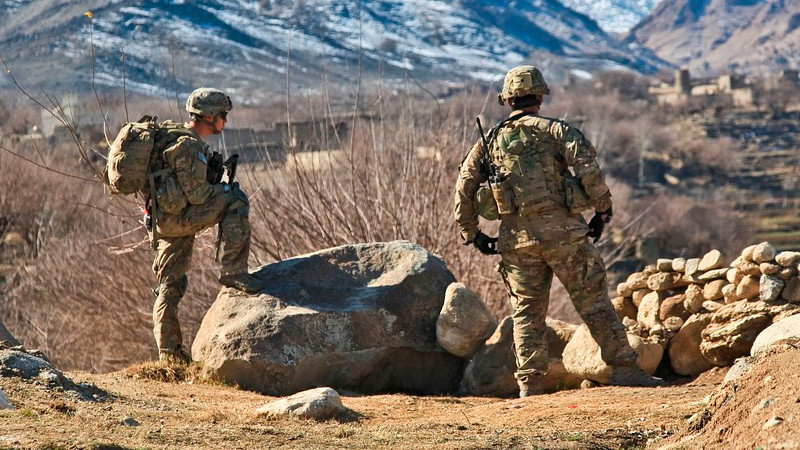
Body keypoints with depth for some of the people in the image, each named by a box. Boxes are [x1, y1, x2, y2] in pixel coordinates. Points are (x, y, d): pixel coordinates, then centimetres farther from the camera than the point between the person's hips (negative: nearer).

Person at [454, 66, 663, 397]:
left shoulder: (490, 141, 12)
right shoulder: (555, 130, 2)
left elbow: (464, 188, 9)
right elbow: (588, 169, -12)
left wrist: (471, 234, 15)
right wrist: (603, 210, -1)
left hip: (516, 237, 3)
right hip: (561, 230, -3)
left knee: (527, 311, 10)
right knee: (594, 301, 3)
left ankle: (529, 385, 5)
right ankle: (624, 368, 3)